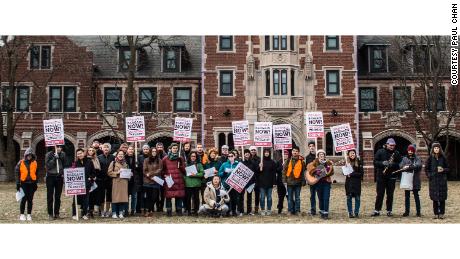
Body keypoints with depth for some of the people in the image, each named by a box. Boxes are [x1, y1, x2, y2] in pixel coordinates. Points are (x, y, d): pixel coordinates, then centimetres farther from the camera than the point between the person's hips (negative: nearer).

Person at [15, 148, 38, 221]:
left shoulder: (34, 163, 8)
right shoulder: (21, 163, 1)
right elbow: (17, 173, 2)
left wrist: (35, 184, 10)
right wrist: (18, 184, -3)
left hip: (31, 183, 2)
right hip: (24, 183, -2)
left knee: (30, 199, 5)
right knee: (24, 199, -5)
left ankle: (29, 214, 13)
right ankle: (22, 214, 6)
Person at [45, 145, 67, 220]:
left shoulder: (63, 154, 4)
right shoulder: (49, 154, -5)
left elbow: (65, 165, 12)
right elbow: (47, 166, -13)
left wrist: (64, 174, 2)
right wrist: (54, 159, -22)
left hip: (59, 177, 3)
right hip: (50, 177, -3)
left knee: (58, 196, 7)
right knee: (50, 196, 0)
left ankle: (57, 213, 13)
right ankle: (50, 214, 4)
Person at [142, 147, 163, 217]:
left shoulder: (159, 161, 7)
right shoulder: (146, 160, 6)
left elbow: (159, 170, -1)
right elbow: (144, 171, 1)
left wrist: (150, 173, -12)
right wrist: (151, 177, -11)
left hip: (156, 181, 1)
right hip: (147, 181, -1)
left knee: (154, 197, 0)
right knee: (148, 196, -2)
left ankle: (149, 210, 11)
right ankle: (147, 210, 5)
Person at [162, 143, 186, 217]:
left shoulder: (180, 159, 13)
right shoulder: (165, 159, 6)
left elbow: (184, 170, 12)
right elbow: (162, 169, 10)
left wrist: (181, 165, -6)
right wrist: (164, 175, -7)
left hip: (179, 181, 2)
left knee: (179, 196, 3)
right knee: (168, 196, -2)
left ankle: (179, 211, 13)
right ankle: (169, 211, 7)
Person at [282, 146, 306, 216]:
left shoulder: (301, 161, 2)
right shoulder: (288, 161, 4)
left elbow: (303, 172, 3)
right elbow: (284, 170, 4)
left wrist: (303, 181, -2)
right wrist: (284, 180, -3)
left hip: (298, 182, -1)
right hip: (290, 182, 1)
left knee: (297, 197, 6)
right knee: (290, 197, 6)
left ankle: (297, 210, 13)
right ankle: (290, 210, 13)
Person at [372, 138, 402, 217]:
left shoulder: (396, 153, 5)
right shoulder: (380, 152, 2)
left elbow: (400, 165, 3)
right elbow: (375, 162, -2)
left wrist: (393, 164, -16)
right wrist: (382, 163, -19)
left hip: (391, 177, 1)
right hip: (381, 176, -1)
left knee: (390, 195, 5)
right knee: (380, 194, 0)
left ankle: (389, 211, 13)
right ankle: (377, 210, 4)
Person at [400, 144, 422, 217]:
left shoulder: (417, 158, 3)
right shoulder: (405, 158, 10)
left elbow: (418, 165, -17)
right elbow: (401, 165, -6)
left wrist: (409, 166, -26)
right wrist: (412, 166, -21)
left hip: (415, 180, -2)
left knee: (416, 196, 2)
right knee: (407, 196, 7)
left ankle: (418, 212, 9)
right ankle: (407, 211, 14)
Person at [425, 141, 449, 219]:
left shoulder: (443, 158, 3)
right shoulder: (430, 158, 3)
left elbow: (448, 168, 8)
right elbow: (426, 169, 8)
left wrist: (443, 170, -12)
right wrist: (429, 175, -5)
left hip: (442, 180, 0)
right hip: (433, 180, 0)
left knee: (442, 198, 0)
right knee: (435, 198, 2)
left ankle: (441, 213, 7)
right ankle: (436, 213, 9)